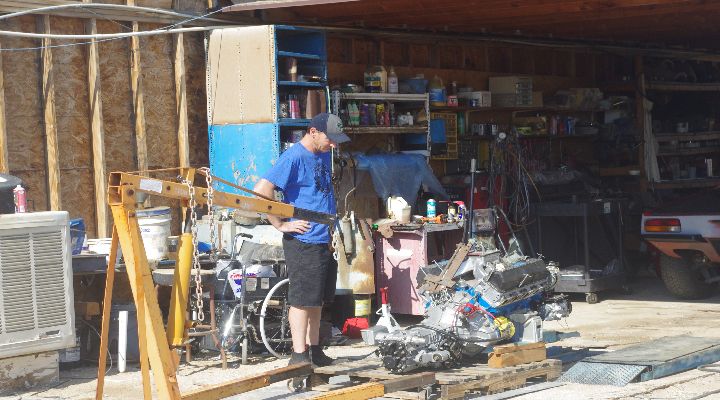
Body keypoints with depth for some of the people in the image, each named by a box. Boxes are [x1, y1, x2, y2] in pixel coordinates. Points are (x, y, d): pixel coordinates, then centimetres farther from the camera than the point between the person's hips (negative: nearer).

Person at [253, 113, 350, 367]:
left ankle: (314, 350, 23)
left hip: (324, 240, 9)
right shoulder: (294, 157, -14)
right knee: (302, 299, -5)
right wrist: (281, 225, -17)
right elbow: (262, 191, -22)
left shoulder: (323, 155, 13)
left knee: (318, 300, 14)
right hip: (303, 243, -9)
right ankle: (299, 356, 0)